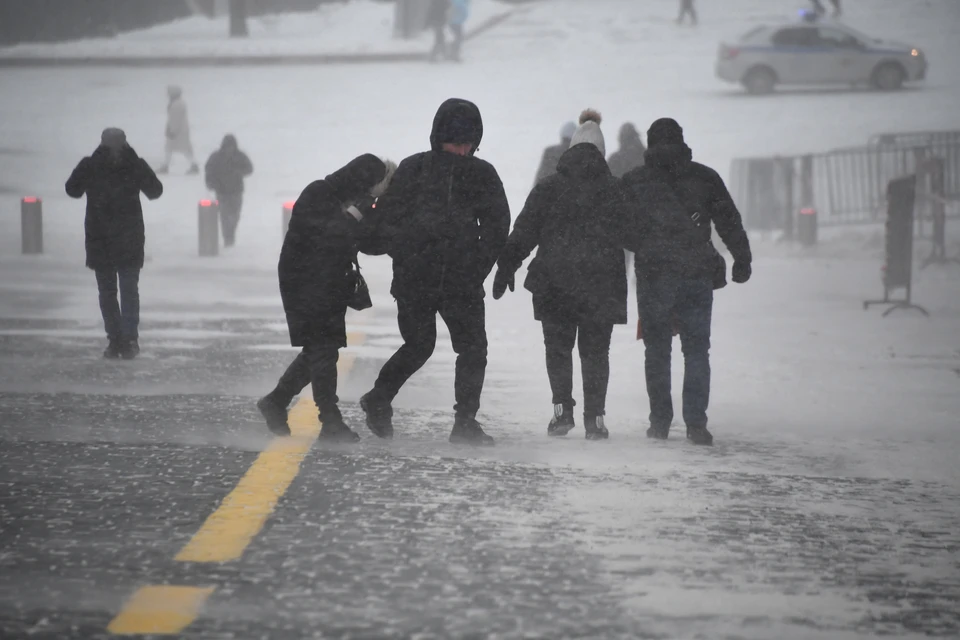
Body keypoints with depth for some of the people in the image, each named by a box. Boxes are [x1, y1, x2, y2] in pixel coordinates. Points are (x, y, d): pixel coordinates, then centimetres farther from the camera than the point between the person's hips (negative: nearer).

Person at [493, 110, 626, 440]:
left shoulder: (547, 189, 0)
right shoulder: (615, 191, 1)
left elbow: (522, 234, 1)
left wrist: (505, 269, 9)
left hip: (554, 285, 0)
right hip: (602, 286, 0)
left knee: (558, 347, 12)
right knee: (595, 351, 8)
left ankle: (562, 409, 2)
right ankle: (594, 416, 3)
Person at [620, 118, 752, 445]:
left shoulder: (633, 182, 4)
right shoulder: (704, 177, 5)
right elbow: (730, 222, 7)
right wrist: (742, 259, 14)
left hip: (653, 274, 0)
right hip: (697, 274, 0)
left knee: (657, 349, 8)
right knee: (696, 349, 4)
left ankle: (660, 421, 8)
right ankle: (695, 422, -3)